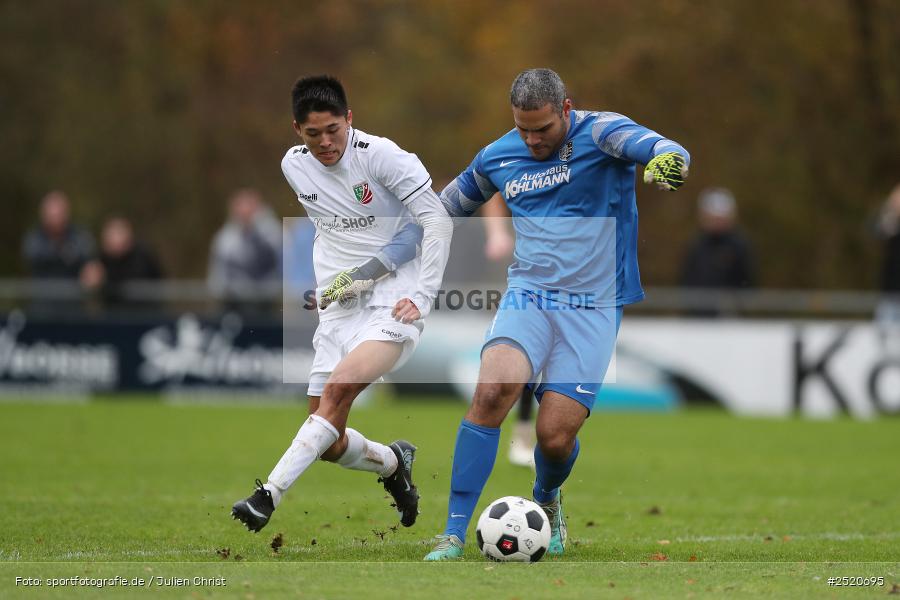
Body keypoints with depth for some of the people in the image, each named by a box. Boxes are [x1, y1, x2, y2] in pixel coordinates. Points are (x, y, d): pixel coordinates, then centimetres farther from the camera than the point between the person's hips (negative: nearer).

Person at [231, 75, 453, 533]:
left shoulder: (380, 155, -12)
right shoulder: (294, 165, 5)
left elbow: (438, 221, -10)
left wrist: (421, 296, -16)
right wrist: (334, 280, 10)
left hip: (392, 303, -6)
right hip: (338, 307, 6)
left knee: (337, 389, -30)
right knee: (330, 443, 0)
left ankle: (269, 496, -33)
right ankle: (393, 464, 32)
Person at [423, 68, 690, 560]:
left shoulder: (600, 133, -6)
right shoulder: (497, 158, 7)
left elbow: (663, 149, -26)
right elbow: (442, 209, 24)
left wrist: (665, 158, -53)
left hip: (593, 310, -2)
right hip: (527, 297, 2)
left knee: (555, 437, -8)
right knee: (491, 392, -26)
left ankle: (546, 501, 31)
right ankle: (454, 533, -20)